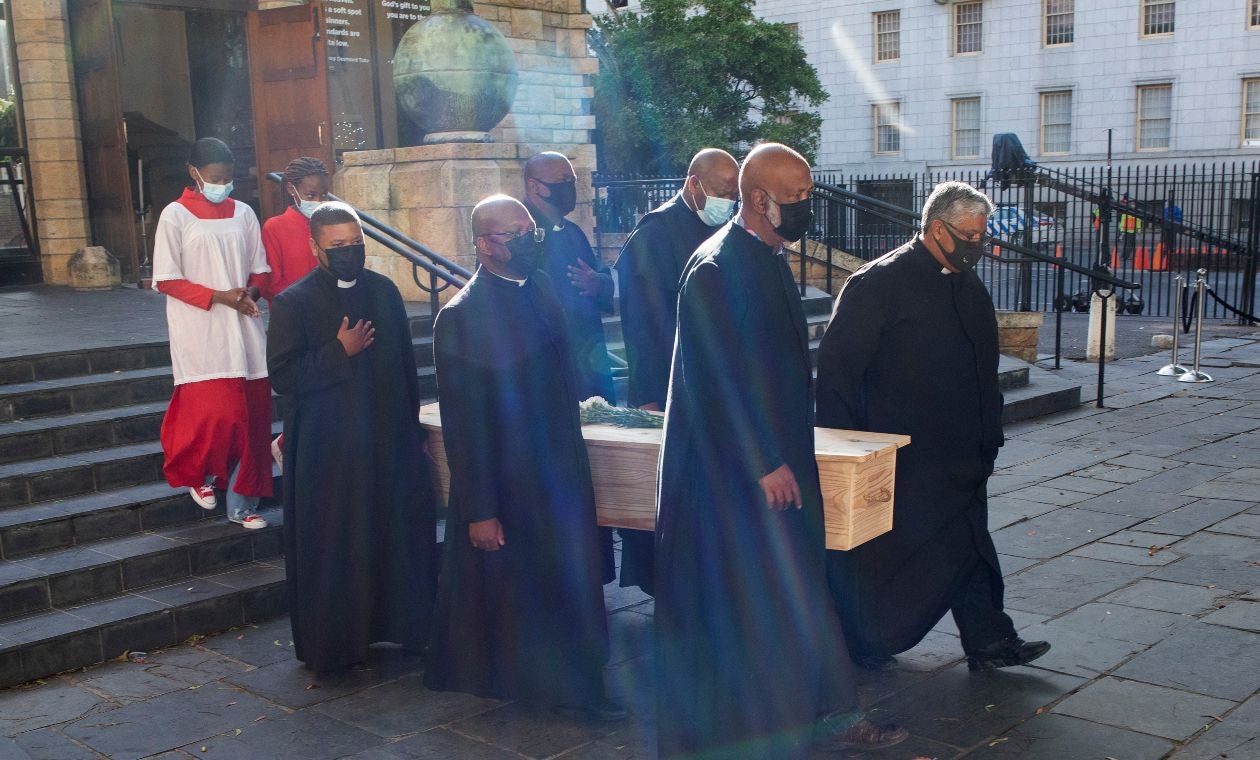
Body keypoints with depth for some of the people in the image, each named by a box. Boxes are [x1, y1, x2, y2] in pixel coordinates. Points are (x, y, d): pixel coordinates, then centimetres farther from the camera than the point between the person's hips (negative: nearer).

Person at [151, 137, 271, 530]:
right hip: (200, 333, -4)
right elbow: (167, 280, -5)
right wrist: (219, 297, -15)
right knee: (215, 412, -11)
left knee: (251, 415, 2)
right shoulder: (176, 215, -2)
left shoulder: (243, 214, 9)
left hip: (244, 331, 4)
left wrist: (250, 293, -7)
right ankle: (196, 473, 21)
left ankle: (242, 502, 13)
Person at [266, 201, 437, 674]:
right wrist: (340, 351, -21)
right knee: (332, 546, 4)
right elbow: (282, 375, -14)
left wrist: (410, 422, 11)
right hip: (328, 451, -4)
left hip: (389, 441, 4)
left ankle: (408, 627, 26)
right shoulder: (293, 303, -7)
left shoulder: (384, 292, 7)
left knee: (403, 536, 9)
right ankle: (332, 645, 19)